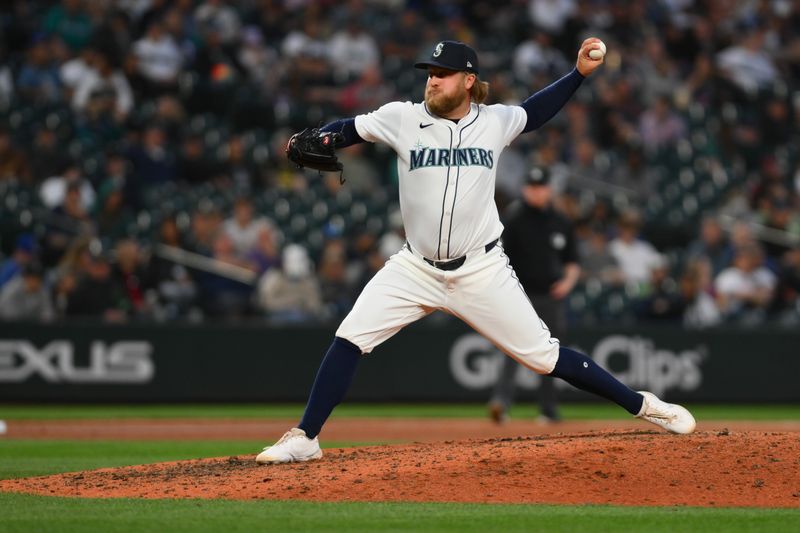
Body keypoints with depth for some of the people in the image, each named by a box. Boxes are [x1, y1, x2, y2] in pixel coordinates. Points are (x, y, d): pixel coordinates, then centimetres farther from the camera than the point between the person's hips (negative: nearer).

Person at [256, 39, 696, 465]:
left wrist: (579, 72, 8)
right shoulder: (403, 118, -7)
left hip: (481, 271, -1)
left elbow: (535, 112, 19)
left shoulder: (495, 121, -2)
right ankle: (304, 439, -4)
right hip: (415, 269, 1)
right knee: (350, 338, -12)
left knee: (542, 355, -1)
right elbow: (346, 131, -1)